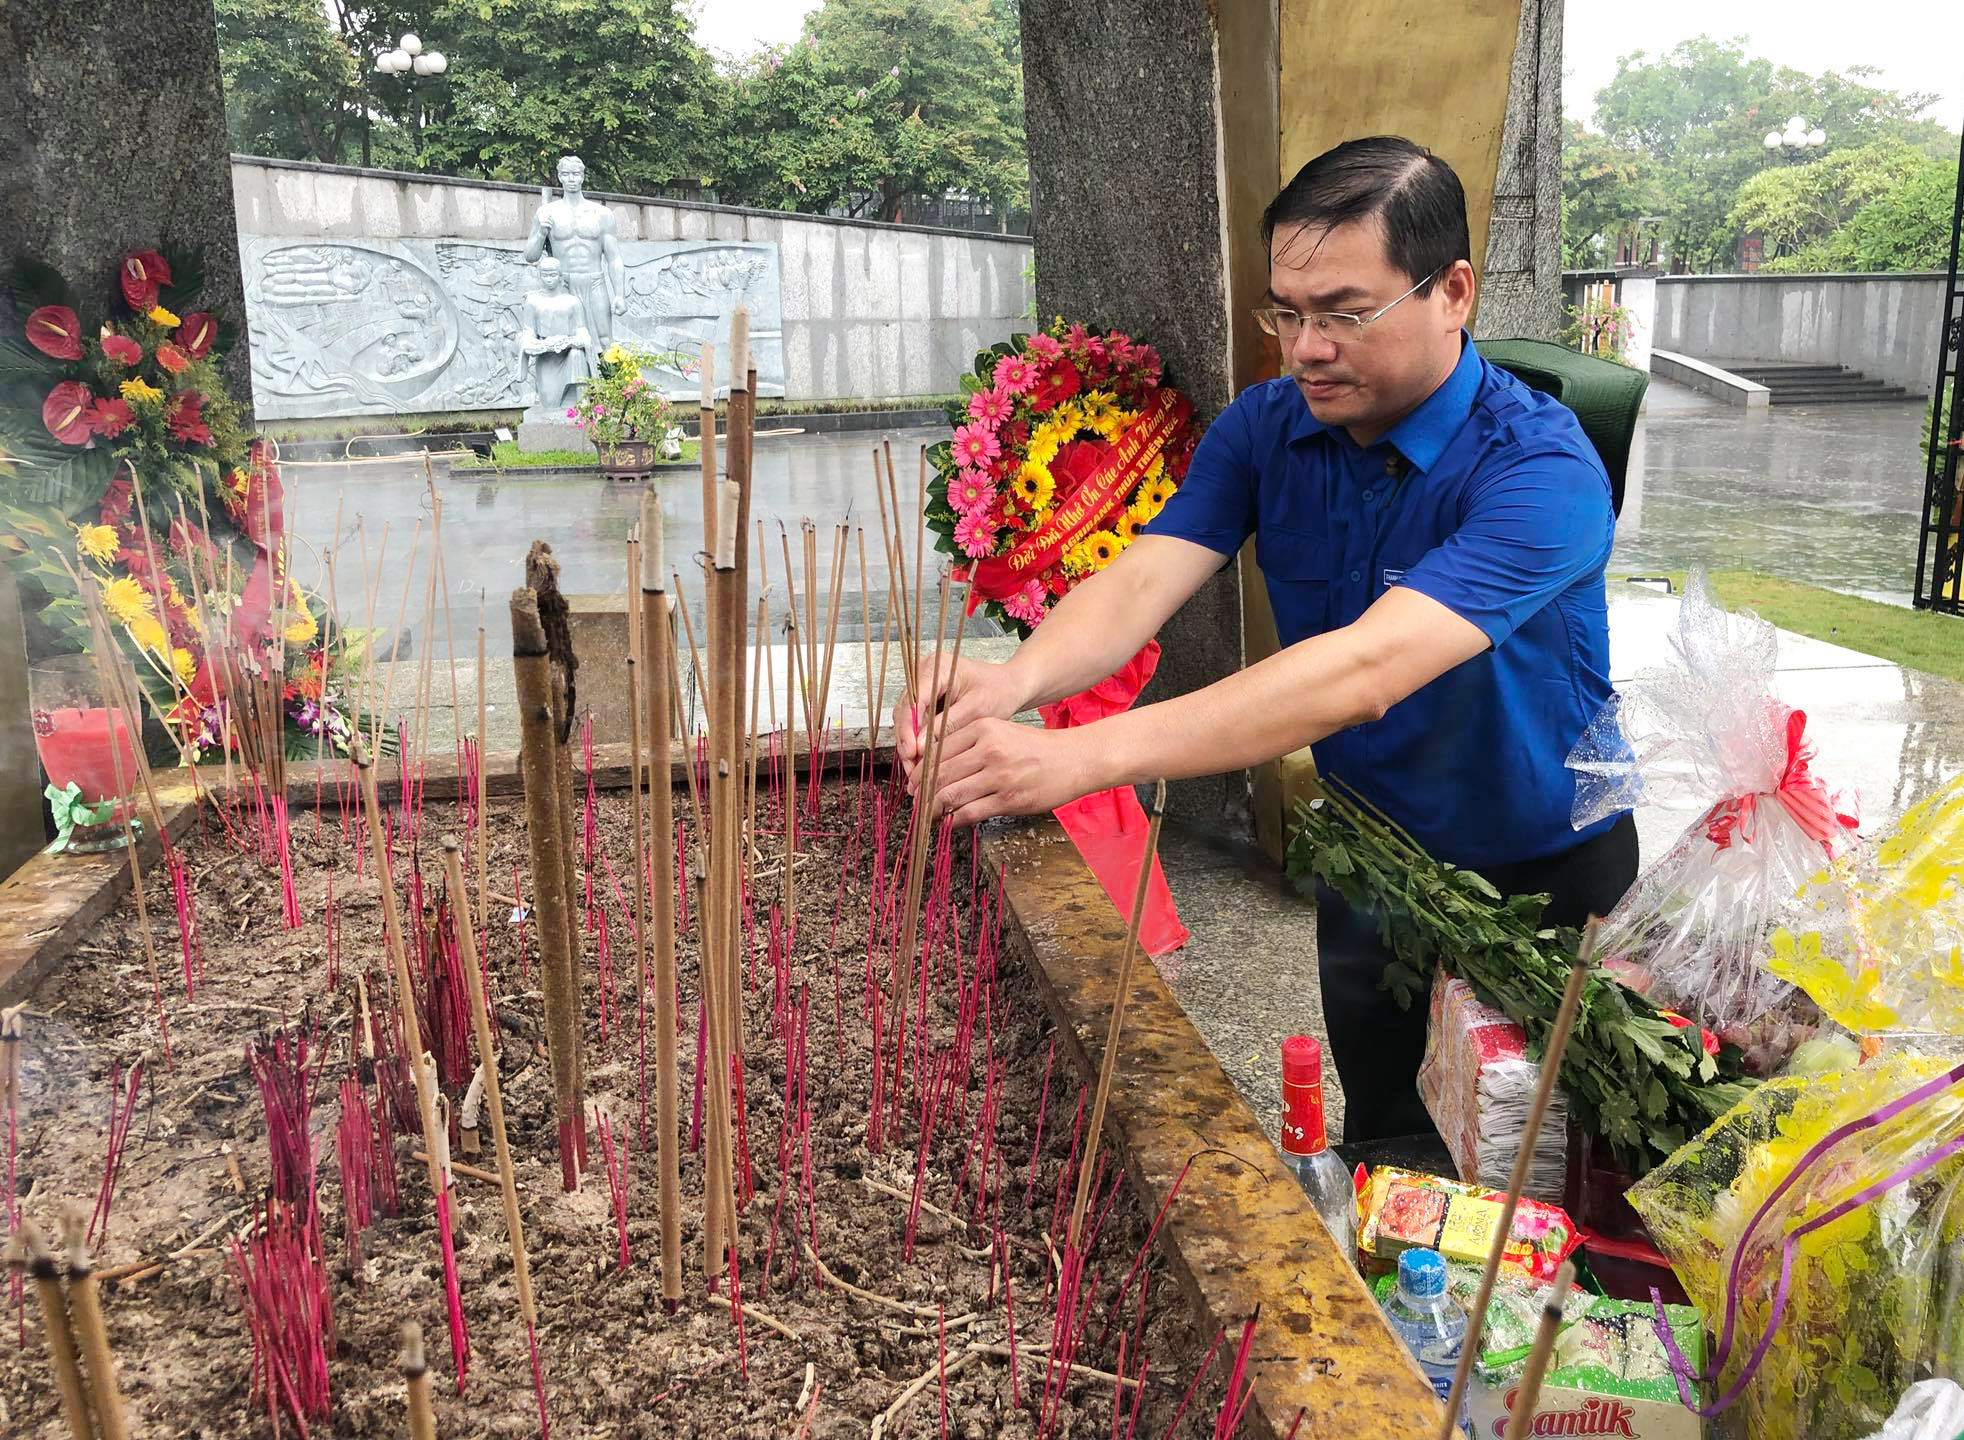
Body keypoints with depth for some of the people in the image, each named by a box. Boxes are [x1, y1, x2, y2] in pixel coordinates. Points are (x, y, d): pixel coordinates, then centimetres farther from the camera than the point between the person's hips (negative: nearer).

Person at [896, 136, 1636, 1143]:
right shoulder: (1264, 429, -11)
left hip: (1547, 873, -4)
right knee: (1383, 1146, 20)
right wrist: (1016, 679, -47)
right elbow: (1140, 581, -23)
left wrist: (1081, 756, -54)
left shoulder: (1543, 472, -31)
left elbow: (1366, 671, -45)